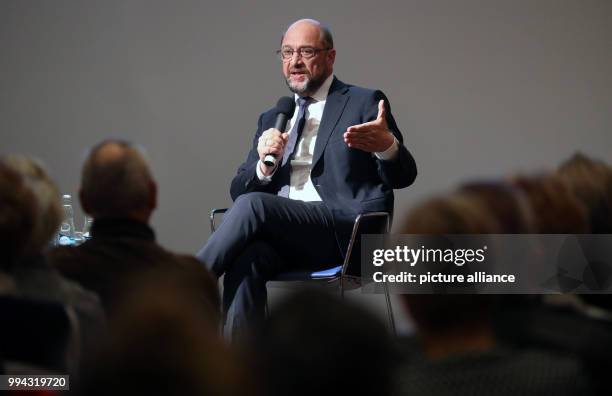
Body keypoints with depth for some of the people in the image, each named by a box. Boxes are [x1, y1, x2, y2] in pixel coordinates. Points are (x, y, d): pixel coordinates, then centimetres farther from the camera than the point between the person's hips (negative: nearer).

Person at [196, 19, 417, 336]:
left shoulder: (363, 103, 9)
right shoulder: (272, 119, 24)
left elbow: (403, 177, 0)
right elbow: (239, 189, 19)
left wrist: (388, 146, -25)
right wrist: (265, 165, -4)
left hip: (344, 234, -4)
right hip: (278, 234, 4)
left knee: (252, 205, -29)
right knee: (247, 259, -32)